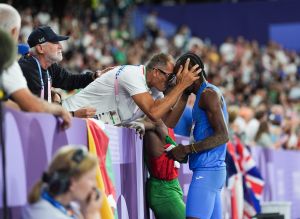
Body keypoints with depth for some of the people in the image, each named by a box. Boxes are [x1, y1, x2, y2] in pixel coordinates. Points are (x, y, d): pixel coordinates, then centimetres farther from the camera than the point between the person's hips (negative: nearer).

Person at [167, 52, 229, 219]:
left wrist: (186, 150, -18)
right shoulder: (208, 94, 21)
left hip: (206, 171, -10)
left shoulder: (208, 94, -9)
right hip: (213, 170, 10)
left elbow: (222, 136, -19)